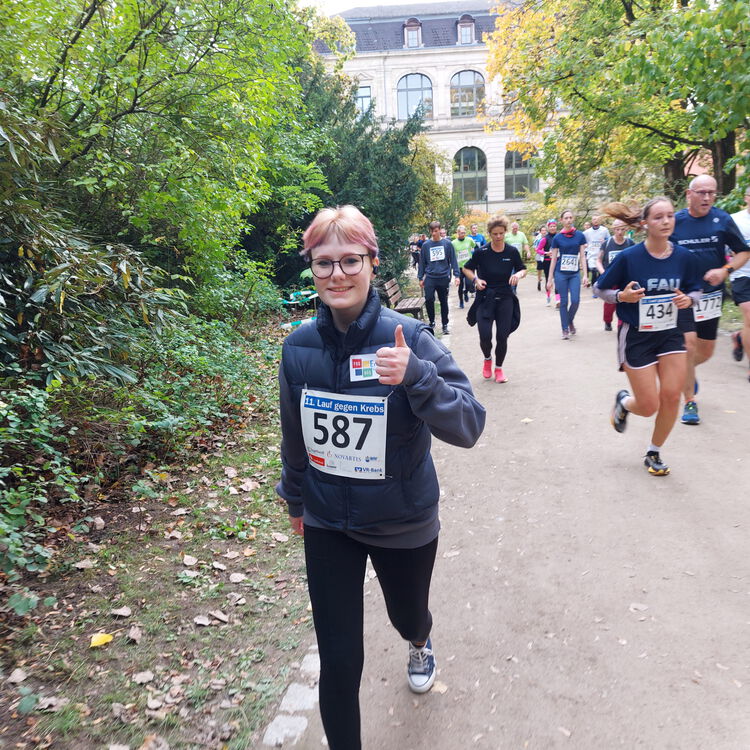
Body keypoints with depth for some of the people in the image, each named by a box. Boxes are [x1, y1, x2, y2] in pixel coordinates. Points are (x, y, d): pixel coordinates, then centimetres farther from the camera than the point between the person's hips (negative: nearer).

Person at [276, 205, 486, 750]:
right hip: (327, 524, 1)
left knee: (408, 616, 27)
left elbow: (469, 426, -23)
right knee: (339, 660, 4)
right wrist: (295, 499, 18)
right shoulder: (299, 346, -10)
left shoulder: (408, 337, -20)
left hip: (404, 522, -1)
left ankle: (421, 645, 66)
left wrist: (416, 376, -40)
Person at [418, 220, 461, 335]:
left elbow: (453, 260, 2)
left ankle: (445, 324, 20)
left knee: (444, 302, 8)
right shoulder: (426, 245, 3)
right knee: (429, 300, -11)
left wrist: (456, 275, -4)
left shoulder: (447, 243, 0)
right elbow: (422, 262, 9)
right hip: (430, 277, 0)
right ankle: (432, 322, 9)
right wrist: (421, 278, 7)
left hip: (444, 277, 0)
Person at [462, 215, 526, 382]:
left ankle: (498, 368, 22)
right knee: (485, 336, -10)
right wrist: (475, 279, -12)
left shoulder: (512, 252, -2)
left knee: (502, 336, 0)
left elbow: (523, 269, 12)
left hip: (505, 299, 1)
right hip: (485, 298, -1)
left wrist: (518, 274, -11)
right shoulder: (481, 252, -7)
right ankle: (487, 359, 24)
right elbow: (466, 269, 6)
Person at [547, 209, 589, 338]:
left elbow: (582, 256, 4)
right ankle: (565, 329, 14)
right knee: (563, 302, 3)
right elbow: (553, 259, 3)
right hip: (561, 273, -1)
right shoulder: (557, 237, 0)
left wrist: (585, 275, -4)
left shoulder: (580, 235, 3)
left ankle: (570, 320, 23)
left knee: (575, 300, -6)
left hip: (575, 273, 1)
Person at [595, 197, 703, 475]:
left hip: (671, 334, 4)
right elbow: (600, 288, -5)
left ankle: (654, 453, 23)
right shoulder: (629, 257, -16)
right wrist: (622, 296, -25)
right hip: (636, 337, -4)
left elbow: (696, 291, 9)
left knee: (672, 397, -1)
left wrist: (688, 299, -14)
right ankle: (624, 402, 36)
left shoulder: (683, 256, -5)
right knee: (649, 407, -3)